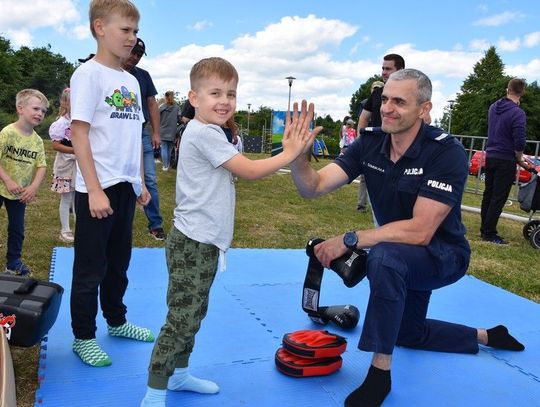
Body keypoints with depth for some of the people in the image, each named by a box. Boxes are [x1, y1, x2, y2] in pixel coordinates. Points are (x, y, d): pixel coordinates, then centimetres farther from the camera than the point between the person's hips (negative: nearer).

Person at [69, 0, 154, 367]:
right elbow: (79, 133, -14)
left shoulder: (132, 81, 13)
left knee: (118, 262, 18)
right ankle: (83, 337, 18)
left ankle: (116, 321, 33)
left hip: (125, 187, 7)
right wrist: (95, 189, -19)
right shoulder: (89, 74, -8)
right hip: (97, 189, -7)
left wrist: (141, 183, 14)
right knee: (90, 267, 4)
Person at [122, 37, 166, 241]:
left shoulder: (144, 75, 9)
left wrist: (156, 133, 4)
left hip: (142, 134, 3)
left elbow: (152, 105, 10)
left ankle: (156, 224, 7)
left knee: (150, 180, 0)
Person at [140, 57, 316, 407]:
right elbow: (250, 171, -16)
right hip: (192, 245, -10)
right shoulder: (204, 133, -16)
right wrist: (290, 153, -9)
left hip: (204, 243, 10)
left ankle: (178, 374, 35)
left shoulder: (209, 133, 16)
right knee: (182, 319, -5)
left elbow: (240, 171, 11)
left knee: (194, 315, 19)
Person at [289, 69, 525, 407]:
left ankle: (380, 372, -23)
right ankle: (487, 336, 48)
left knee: (384, 257, -39)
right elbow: (314, 187, -23)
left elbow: (420, 231, -35)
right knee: (408, 332, 26)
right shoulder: (369, 145, -13)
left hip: (443, 255, -7)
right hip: (405, 257, 7)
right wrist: (298, 157, -43)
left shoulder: (447, 153, -28)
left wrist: (349, 240, -36)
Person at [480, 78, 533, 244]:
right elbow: (519, 142, -19)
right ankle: (489, 234, 2)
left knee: (488, 194, 14)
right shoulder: (517, 113, -17)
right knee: (499, 198, -2)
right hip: (505, 160, -7)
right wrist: (520, 159, -2)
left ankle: (484, 229, 22)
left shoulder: (493, 107, 5)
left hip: (490, 156, 7)